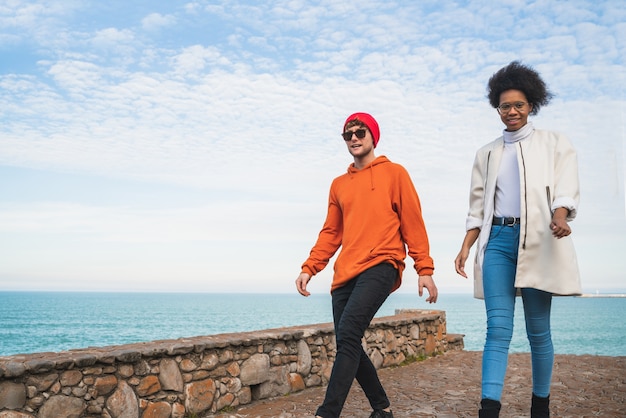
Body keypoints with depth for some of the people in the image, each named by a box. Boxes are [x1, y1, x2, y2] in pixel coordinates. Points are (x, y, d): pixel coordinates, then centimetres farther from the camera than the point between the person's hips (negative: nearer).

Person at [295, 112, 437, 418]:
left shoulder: (394, 173, 7)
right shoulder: (339, 184, 20)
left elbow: (413, 224, 3)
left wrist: (424, 269, -4)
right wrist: (309, 268, 8)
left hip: (380, 266, -6)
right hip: (346, 273, 6)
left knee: (348, 336, -22)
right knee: (349, 345, 4)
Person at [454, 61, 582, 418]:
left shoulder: (556, 144, 9)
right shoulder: (487, 154, 18)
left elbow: (566, 189, -4)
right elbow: (478, 207, 16)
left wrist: (560, 216, -25)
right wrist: (466, 247, 4)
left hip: (537, 240, -2)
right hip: (498, 240, 2)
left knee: (538, 330, 4)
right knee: (498, 329, -7)